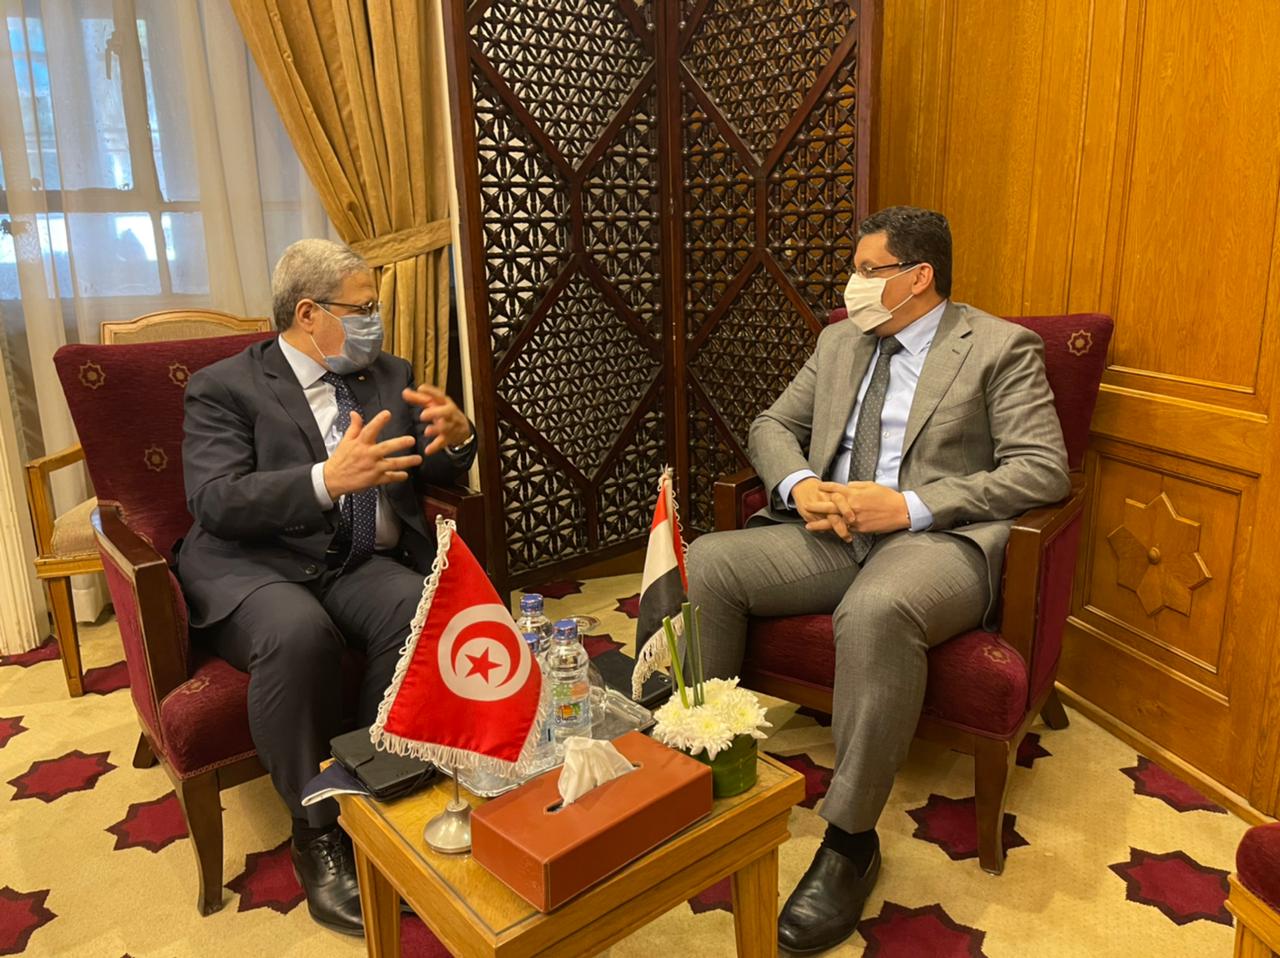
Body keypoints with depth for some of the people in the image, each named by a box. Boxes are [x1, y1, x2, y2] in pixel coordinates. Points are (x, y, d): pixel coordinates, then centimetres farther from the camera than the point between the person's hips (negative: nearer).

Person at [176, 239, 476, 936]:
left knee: (422, 614, -29)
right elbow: (216, 501, -15)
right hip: (254, 568, -3)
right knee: (300, 634, -36)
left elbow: (435, 473, 14)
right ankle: (316, 832, -15)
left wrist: (455, 437, -11)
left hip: (363, 565, 4)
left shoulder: (389, 376, 14)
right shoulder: (223, 388, -1)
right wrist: (328, 480, -32)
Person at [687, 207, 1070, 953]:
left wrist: (910, 505, -19)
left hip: (938, 538, -5)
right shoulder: (840, 341, 19)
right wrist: (799, 483, -6)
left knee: (876, 611, -39)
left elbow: (1044, 470, -8)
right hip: (832, 532, 6)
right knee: (705, 563, -18)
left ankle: (851, 839, -19)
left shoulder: (1002, 347, 2)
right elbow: (773, 425, 19)